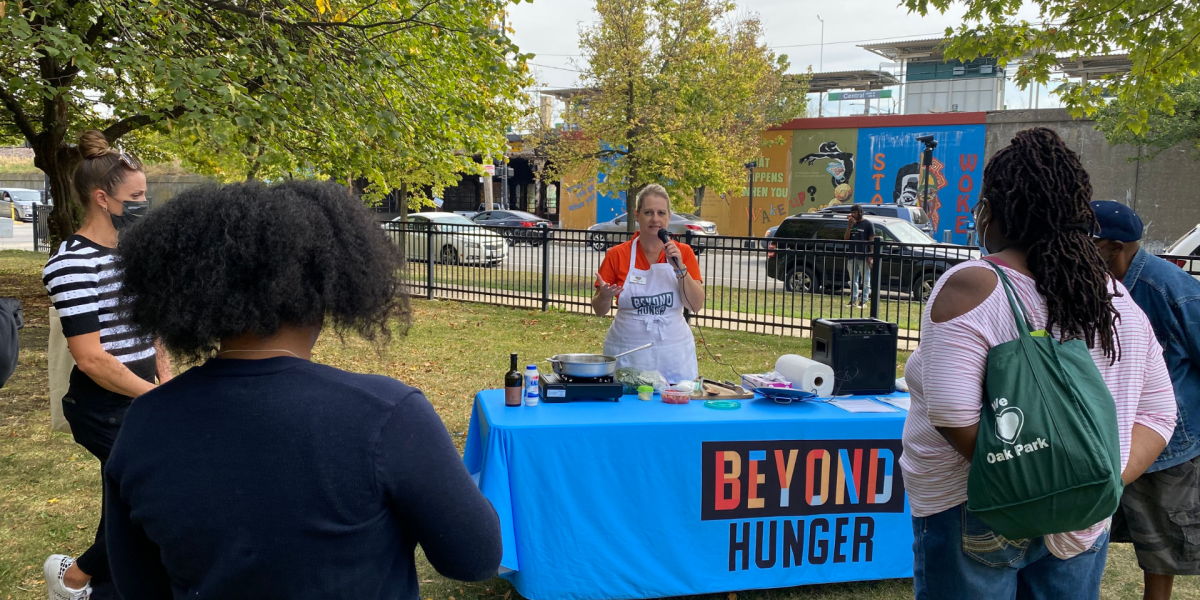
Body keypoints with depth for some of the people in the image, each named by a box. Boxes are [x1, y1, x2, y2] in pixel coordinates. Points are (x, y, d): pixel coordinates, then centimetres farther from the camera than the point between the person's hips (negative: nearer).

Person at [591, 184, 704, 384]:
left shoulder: (683, 253, 2)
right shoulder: (617, 255, -2)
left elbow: (696, 305, -5)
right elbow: (600, 310, 3)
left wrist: (680, 268, -16)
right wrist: (604, 296, -18)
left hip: (674, 353, 1)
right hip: (626, 353, -1)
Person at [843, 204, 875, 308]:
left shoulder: (868, 224, -2)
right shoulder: (852, 224, 15)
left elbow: (871, 241, -6)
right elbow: (846, 238, 8)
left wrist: (870, 257, -13)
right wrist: (850, 226, -4)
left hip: (864, 257, -6)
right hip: (852, 256, 6)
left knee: (865, 281, 0)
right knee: (853, 280, 10)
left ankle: (863, 301, 2)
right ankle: (853, 300, 15)